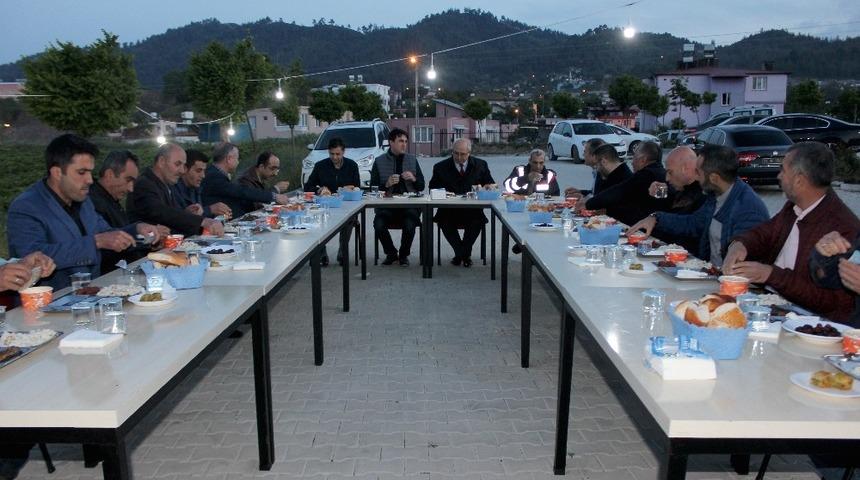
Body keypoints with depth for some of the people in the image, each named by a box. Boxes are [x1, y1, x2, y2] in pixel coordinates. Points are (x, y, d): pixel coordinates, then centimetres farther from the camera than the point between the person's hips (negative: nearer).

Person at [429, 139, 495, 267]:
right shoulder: (441, 167, 5)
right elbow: (433, 189, 7)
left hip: (472, 209, 0)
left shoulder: (480, 165, 7)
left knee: (478, 221, -30)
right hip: (449, 210, 0)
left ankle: (461, 254, -5)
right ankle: (465, 254, -8)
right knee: (443, 221, -30)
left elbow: (490, 185, 12)